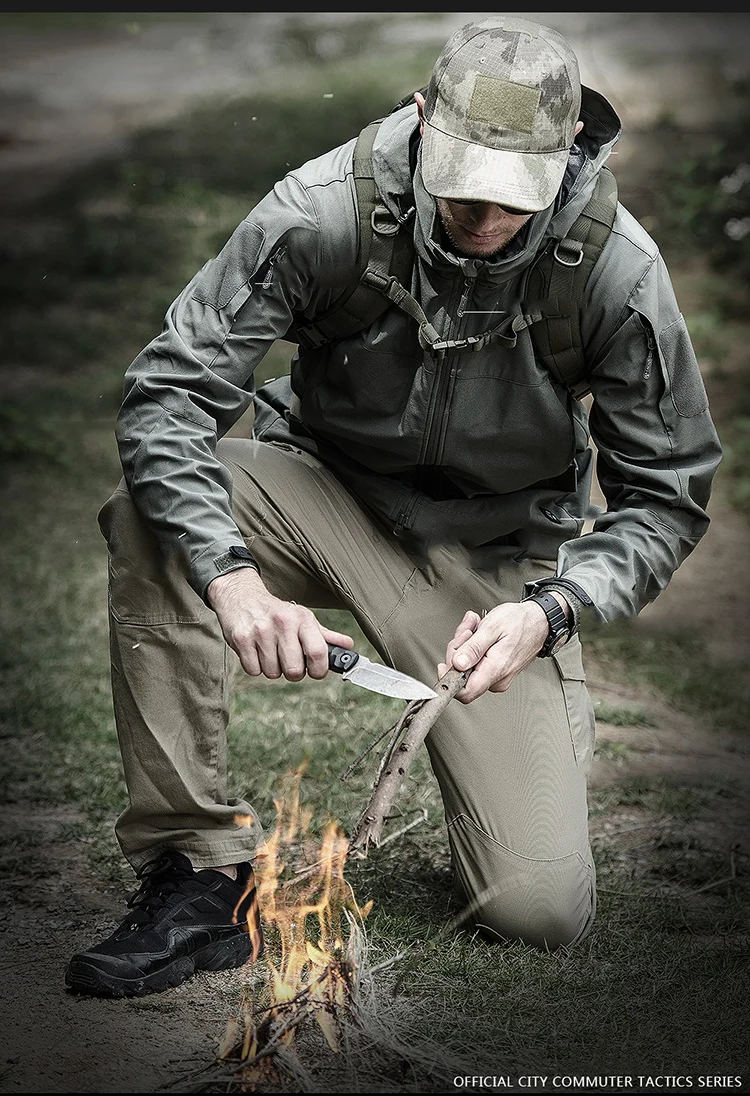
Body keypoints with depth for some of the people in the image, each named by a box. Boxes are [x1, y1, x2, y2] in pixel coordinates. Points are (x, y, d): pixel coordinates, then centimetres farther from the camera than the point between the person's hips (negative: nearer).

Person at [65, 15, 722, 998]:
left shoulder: (619, 270, -19)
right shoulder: (324, 210, -22)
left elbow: (667, 495, -9)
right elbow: (168, 392, -22)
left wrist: (550, 610, -25)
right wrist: (232, 577, -37)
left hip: (500, 556, -1)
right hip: (325, 495, 1)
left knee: (546, 911, -14)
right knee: (152, 515, -34)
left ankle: (495, 760, 24)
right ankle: (200, 871, -23)